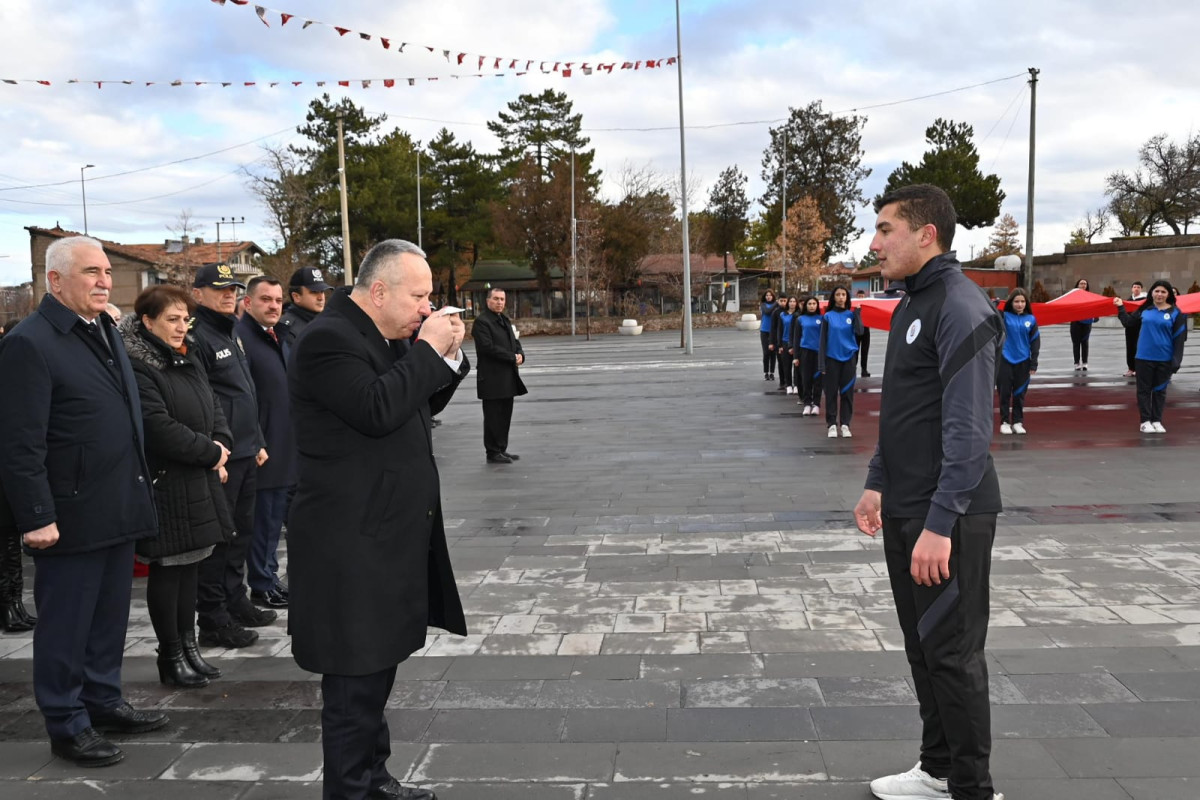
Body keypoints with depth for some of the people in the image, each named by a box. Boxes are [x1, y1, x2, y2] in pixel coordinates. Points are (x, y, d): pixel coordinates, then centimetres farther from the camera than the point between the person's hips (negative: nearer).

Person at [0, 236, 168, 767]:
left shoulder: (106, 331, 13)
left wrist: (138, 491, 17)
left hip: (120, 510, 8)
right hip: (72, 516, -8)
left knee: (110, 618, 19)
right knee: (66, 625, 6)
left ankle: (103, 702, 34)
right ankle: (67, 726, 20)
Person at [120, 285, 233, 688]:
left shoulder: (188, 360, 13)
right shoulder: (137, 367, -16)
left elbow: (213, 408, 15)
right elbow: (160, 428, -23)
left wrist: (222, 445, -4)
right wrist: (210, 452, -15)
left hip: (199, 481, 8)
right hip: (166, 484, -8)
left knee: (189, 564, 13)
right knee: (167, 569, 2)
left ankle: (189, 646, 23)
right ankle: (171, 657, 13)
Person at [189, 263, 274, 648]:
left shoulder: (232, 333, 17)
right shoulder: (197, 336, -13)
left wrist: (258, 442, 20)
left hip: (245, 455, 10)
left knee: (242, 531, 17)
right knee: (217, 537, -3)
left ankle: (236, 603, 30)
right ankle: (212, 620, 6)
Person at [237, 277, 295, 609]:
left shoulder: (281, 338, 15)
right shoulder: (240, 336, -14)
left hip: (285, 447, 9)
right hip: (260, 446, -9)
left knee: (276, 516, 15)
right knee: (262, 517, 1)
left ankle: (270, 575, 26)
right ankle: (262, 585, 11)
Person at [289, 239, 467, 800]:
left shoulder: (386, 338, 13)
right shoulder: (328, 339, -16)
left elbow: (422, 404, 17)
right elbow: (378, 411, -27)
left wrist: (448, 356, 2)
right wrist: (427, 350, -19)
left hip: (390, 535, 10)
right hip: (354, 542, -10)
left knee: (377, 667, 19)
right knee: (356, 678, -1)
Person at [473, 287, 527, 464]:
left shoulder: (504, 320, 18)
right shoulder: (482, 321, -11)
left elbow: (514, 341, 20)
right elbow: (488, 347, -20)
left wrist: (520, 355, -2)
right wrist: (513, 357, -17)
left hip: (508, 377, 9)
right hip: (492, 378, -9)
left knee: (505, 415, 12)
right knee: (493, 416, -2)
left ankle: (501, 449, 21)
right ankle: (493, 453, 4)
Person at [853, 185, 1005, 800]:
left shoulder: (960, 308, -17)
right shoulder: (912, 304, 13)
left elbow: (968, 428, -22)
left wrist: (940, 523, -24)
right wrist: (878, 483, 18)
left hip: (946, 514, -9)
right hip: (904, 511, 9)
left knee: (952, 652, 0)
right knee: (921, 645, 17)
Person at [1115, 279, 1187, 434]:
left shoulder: (1175, 313, -4)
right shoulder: (1144, 310, 2)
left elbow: (1179, 338, -5)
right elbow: (1129, 323, 17)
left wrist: (1176, 360, -11)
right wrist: (1121, 308, 13)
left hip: (1164, 359, -1)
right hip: (1144, 357, 1)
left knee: (1160, 390, 9)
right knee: (1144, 389, 5)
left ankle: (1157, 421, 17)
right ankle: (1145, 421, 12)